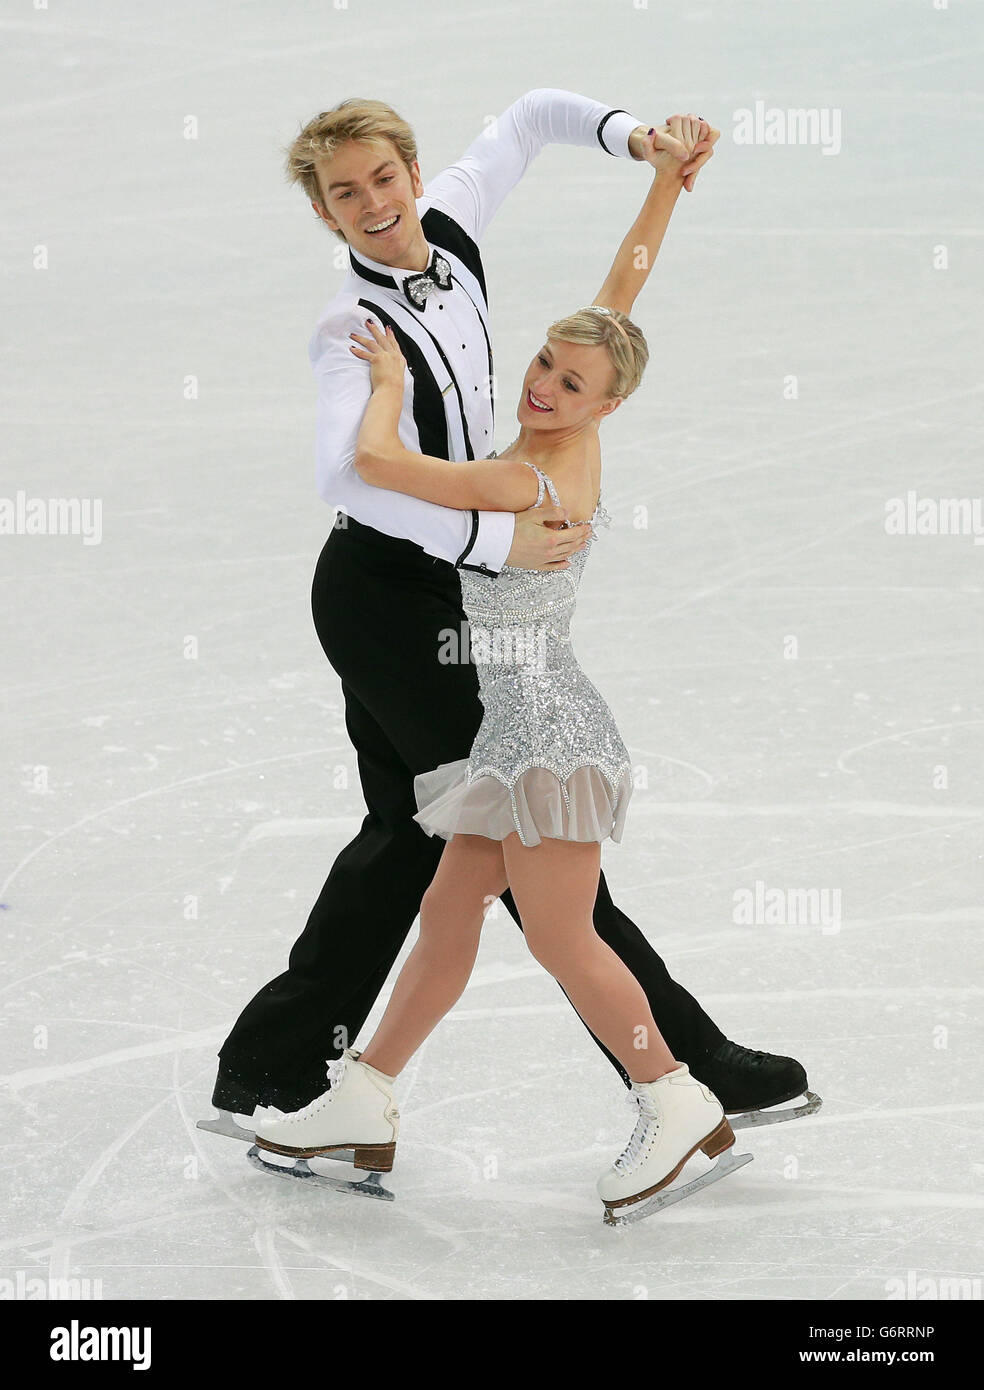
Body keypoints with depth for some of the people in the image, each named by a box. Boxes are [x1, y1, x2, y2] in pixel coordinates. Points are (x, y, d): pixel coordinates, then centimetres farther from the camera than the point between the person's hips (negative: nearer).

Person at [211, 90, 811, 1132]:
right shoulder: (355, 331, -23)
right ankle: (683, 1065, 0)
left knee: (409, 830, 15)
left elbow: (531, 118, 16)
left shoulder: (448, 227, 0)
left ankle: (270, 1070, 21)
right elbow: (345, 473, -40)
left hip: (423, 588, 9)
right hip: (383, 600, -9)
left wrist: (627, 136, -3)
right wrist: (493, 539, -42)